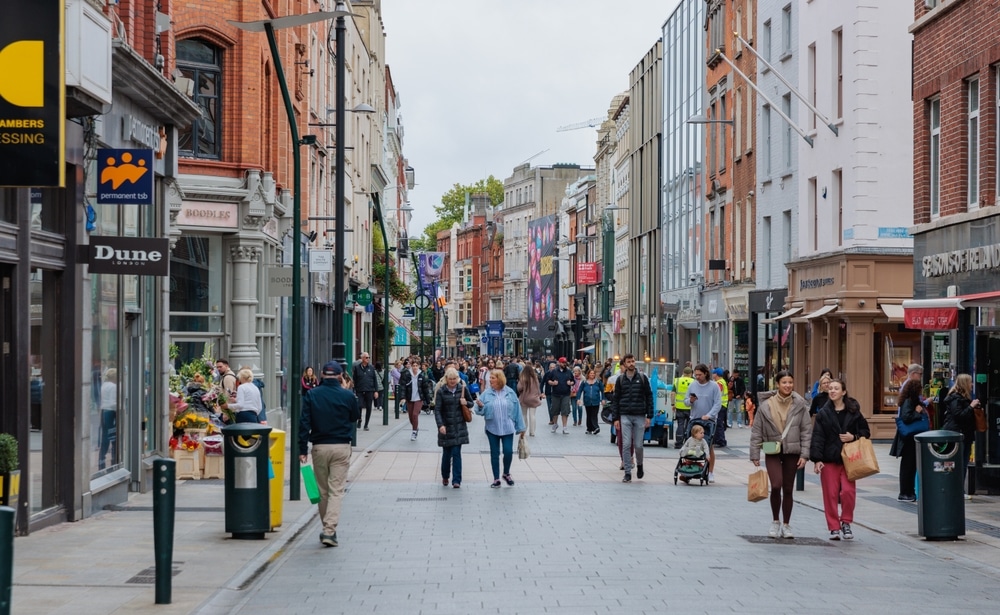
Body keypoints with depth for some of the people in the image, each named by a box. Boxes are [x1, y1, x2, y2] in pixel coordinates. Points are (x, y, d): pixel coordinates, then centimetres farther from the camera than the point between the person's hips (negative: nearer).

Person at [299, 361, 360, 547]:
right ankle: (329, 530, -14)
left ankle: (328, 529, 22)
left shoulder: (312, 395, -2)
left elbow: (304, 423, -5)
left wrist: (302, 450, -2)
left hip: (319, 448, 2)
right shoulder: (347, 395, -4)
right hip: (341, 448, -1)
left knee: (322, 491, 14)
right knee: (336, 491, -2)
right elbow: (356, 416, 14)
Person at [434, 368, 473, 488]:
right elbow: (437, 410, -10)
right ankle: (445, 476, 28)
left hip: (459, 426, 1)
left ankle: (456, 480, -2)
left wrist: (466, 403, -10)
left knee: (456, 453, -4)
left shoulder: (463, 389, 1)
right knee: (447, 453, 6)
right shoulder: (441, 391, -6)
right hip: (446, 427, -1)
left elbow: (471, 403, 14)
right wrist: (440, 425, -23)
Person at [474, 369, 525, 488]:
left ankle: (506, 473, 23)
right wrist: (480, 406, -24)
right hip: (492, 428, 1)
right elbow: (481, 411, 0)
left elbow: (517, 410, 1)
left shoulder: (510, 393, -3)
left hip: (507, 428, -1)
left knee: (508, 452, -3)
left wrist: (520, 427, 2)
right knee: (494, 454, 6)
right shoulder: (486, 393, -2)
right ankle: (496, 479, 16)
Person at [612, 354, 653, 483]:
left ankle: (639, 465, 28)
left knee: (638, 445, 1)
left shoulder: (642, 377, 3)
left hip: (640, 416, -1)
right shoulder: (620, 379, 6)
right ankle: (627, 473, 1)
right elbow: (615, 399, 7)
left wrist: (649, 416, -2)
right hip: (625, 416, 1)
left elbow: (649, 396, 4)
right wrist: (616, 418, 0)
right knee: (626, 445, -4)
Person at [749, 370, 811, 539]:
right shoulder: (766, 405, -5)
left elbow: (807, 431, 1)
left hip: (792, 452, 2)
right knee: (776, 485, -17)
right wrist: (755, 454, -1)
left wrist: (804, 454, -5)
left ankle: (786, 525, 21)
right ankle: (775, 522, 3)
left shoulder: (800, 405, -2)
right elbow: (757, 431, 1)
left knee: (788, 490, 8)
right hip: (773, 452, -2)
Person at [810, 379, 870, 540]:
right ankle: (834, 527, 11)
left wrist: (854, 437, -10)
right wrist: (817, 459, -10)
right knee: (830, 494, 1)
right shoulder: (823, 413, 3)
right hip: (829, 459, 0)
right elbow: (817, 437, -2)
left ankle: (846, 522, 11)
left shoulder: (853, 412, 4)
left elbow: (865, 431, 10)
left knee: (848, 491, -10)